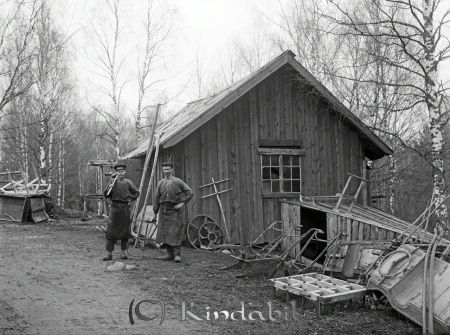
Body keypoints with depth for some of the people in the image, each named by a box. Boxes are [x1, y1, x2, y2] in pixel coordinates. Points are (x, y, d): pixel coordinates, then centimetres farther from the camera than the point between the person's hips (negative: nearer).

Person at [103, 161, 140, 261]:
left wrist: (130, 199, 1)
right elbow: (106, 195, 7)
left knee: (125, 229, 6)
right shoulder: (113, 181, 6)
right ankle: (109, 253, -4)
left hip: (125, 207, 0)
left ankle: (123, 251, 19)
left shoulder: (128, 182, 5)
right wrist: (109, 188, -11)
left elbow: (136, 193, 15)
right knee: (111, 230, -6)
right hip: (114, 207, 0)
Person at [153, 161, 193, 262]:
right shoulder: (160, 183, 12)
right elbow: (156, 198, 13)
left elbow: (190, 193, -2)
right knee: (164, 232, 5)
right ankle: (170, 254, 13)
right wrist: (155, 212, 9)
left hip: (174, 210, -5)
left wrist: (182, 203, -8)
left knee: (175, 232, -9)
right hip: (163, 210, 5)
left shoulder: (178, 181, 0)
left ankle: (177, 254, -4)